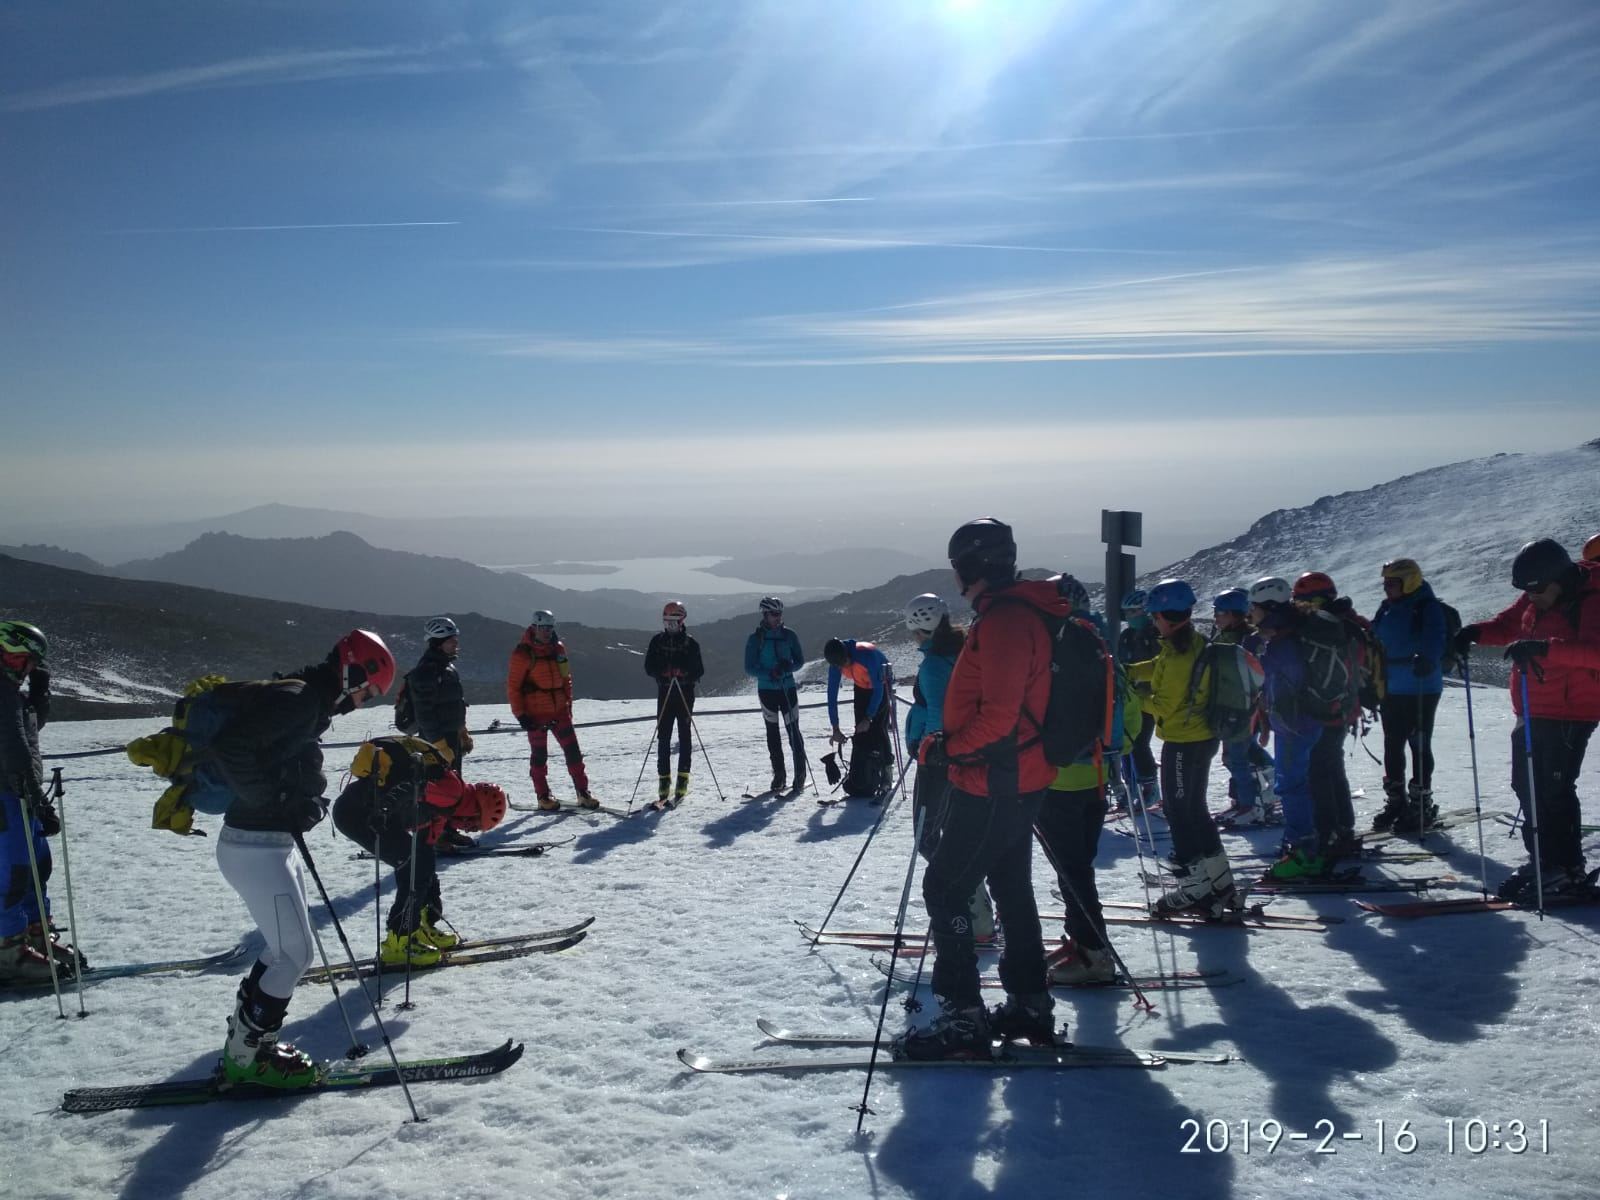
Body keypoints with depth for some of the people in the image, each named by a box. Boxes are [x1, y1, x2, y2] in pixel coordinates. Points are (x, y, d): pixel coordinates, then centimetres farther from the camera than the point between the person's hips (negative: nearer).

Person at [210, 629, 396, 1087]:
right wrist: (270, 801, -21)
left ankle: (245, 1043, 29)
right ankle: (248, 1055, 12)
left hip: (273, 842, 10)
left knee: (286, 947, 19)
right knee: (296, 953, 0)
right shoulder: (296, 699, -19)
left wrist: (306, 801, 5)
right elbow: (229, 744, -28)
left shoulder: (308, 701, 11)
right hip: (255, 846, -10)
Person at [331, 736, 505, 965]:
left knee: (420, 864, 18)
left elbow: (426, 845, 26)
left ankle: (418, 929, 29)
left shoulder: (442, 803, 20)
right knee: (415, 867, -8)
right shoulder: (453, 789, -10)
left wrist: (433, 902, 30)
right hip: (357, 811, -10)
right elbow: (413, 786, -29)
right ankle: (398, 943, -2)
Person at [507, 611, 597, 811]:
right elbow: (513, 686, -7)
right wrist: (520, 714, -11)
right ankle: (543, 797, 16)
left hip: (559, 710, 5)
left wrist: (568, 704, 13)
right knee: (539, 755, 5)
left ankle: (583, 793, 8)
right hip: (535, 714, -5)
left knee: (573, 751, 2)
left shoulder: (558, 649, 8)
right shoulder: (522, 653, -9)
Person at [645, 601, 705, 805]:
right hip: (664, 693, 2)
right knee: (663, 738, 1)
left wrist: (684, 673, -21)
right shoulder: (657, 641, 8)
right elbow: (649, 667, 4)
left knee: (684, 736, -1)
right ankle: (664, 779, 6)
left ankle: (683, 779, 3)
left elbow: (699, 670, -1)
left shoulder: (690, 642, 1)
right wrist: (664, 672, -16)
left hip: (685, 693, -2)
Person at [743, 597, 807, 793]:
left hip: (788, 688, 0)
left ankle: (800, 774, 0)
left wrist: (788, 667, -16)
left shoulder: (789, 635, 2)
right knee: (772, 733, 7)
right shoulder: (755, 639, -2)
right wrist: (769, 674, -20)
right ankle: (779, 775, 14)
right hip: (766, 690, 0)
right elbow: (749, 668, -3)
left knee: (793, 730, -6)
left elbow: (800, 661, 6)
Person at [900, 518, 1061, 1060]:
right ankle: (1029, 1006, 28)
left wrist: (948, 749, -17)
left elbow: (998, 713, -27)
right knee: (1012, 889, 18)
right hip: (1018, 782, 11)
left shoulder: (1004, 619, -21)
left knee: (944, 890, -4)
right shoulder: (1018, 610, 13)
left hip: (991, 787, -11)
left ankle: (962, 1018, 0)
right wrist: (953, 743, 14)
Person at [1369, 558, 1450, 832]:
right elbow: (1375, 644, 20)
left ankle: (1421, 805, 6)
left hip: (1421, 690, -7)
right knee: (1392, 746, 12)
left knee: (1419, 745, -2)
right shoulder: (1387, 609, 12)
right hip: (1391, 690, 8)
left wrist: (1427, 659, -45)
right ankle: (1396, 801, 22)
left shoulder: (1428, 608, -10)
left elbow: (1435, 640, -25)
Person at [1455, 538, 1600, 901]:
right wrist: (1477, 632, 2)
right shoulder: (1535, 600, 7)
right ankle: (1542, 861, 23)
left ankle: (1568, 871, 2)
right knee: (1527, 786, 12)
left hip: (1570, 715, -8)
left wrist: (1545, 647, -42)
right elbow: (1509, 624, 22)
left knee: (1554, 790, -8)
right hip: (1532, 713, 8)